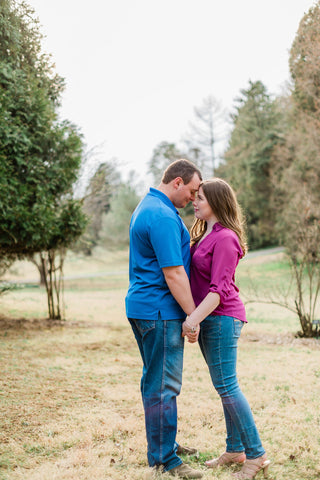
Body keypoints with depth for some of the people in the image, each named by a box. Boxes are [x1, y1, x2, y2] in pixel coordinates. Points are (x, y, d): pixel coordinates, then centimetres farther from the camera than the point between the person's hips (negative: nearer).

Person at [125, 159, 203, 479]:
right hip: (160, 311, -11)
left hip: (143, 306, 11)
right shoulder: (163, 216, -19)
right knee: (164, 385, -4)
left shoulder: (146, 207, 16)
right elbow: (173, 274, -22)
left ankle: (163, 443, 30)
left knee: (155, 380, 18)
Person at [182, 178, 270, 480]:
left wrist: (194, 318, -27)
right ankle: (235, 450, 23)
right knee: (224, 385, 14)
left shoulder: (224, 238, -16)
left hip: (222, 317, -10)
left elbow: (219, 289, -21)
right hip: (208, 319, 10)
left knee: (226, 386, -7)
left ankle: (256, 454, 1)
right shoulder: (203, 234, 14)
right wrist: (195, 318, 12)